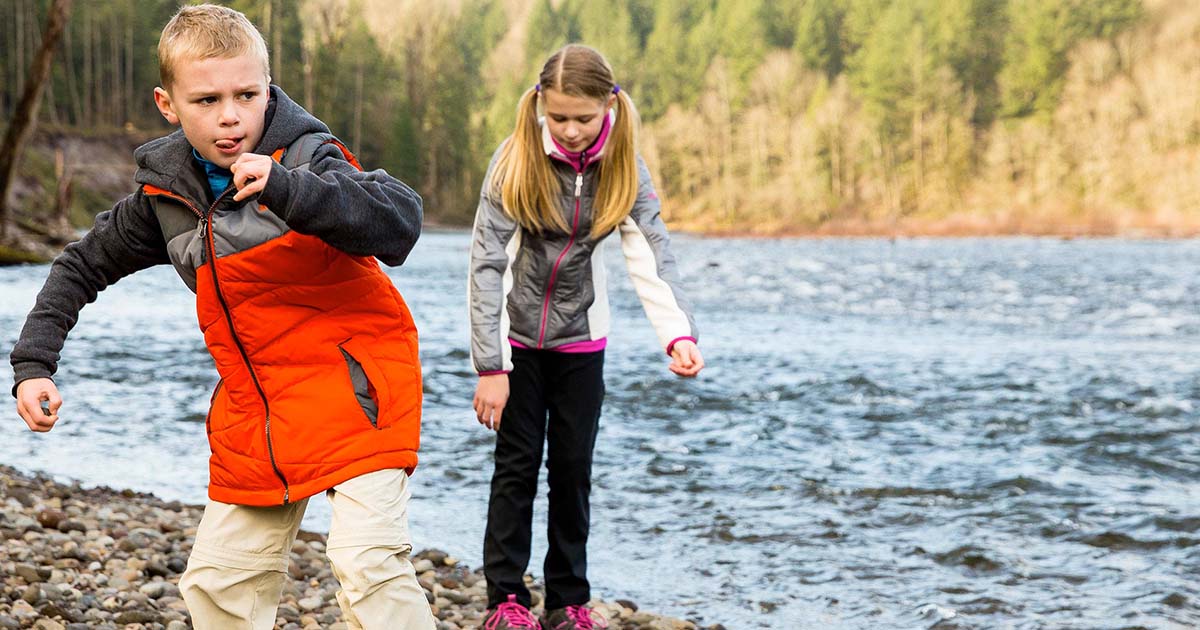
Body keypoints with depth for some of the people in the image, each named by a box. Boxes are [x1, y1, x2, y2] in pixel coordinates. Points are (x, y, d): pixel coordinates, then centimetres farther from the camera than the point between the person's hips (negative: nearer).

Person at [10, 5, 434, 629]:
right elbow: (85, 264, 17)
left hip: (352, 385, -6)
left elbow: (400, 225, -32)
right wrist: (33, 362, 8)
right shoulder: (165, 193, 2)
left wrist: (284, 187, -44)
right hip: (253, 408, 6)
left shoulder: (305, 155, -15)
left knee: (367, 563, -21)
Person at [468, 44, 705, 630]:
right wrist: (491, 365, -22)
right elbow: (487, 264, -18)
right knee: (518, 463, 0)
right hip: (517, 334, -2)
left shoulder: (624, 168, -10)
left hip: (581, 339, 2)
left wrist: (679, 334, -35)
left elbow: (651, 255, -18)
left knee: (573, 467, 5)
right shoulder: (517, 159, -17)